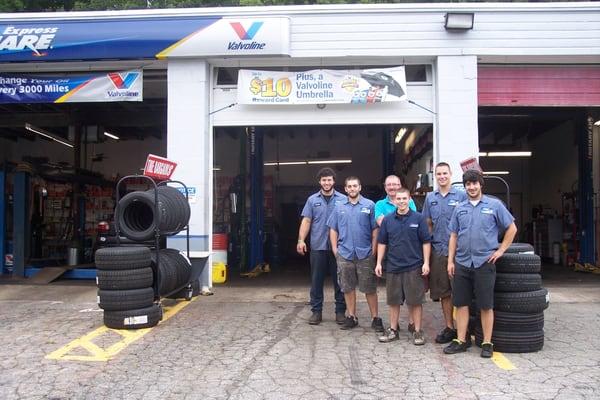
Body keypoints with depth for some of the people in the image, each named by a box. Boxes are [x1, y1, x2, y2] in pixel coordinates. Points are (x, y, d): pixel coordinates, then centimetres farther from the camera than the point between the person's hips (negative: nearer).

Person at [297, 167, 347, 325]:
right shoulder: (312, 200, 7)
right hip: (318, 246, 1)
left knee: (339, 281, 6)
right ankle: (316, 311, 17)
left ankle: (340, 311, 17)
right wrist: (301, 240, -6)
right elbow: (306, 221, 4)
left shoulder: (343, 199, 2)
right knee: (316, 281, 7)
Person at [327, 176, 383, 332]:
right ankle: (352, 317, 21)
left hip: (365, 254, -3)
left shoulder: (369, 205, 0)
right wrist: (335, 249, 3)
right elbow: (333, 230, 11)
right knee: (348, 287, 9)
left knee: (370, 288, 3)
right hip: (344, 254, 3)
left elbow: (375, 230, -1)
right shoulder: (339, 207, 8)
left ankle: (375, 317, 13)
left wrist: (373, 250, -5)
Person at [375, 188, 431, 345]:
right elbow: (382, 242, 9)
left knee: (415, 301, 3)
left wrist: (426, 263, -7)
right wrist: (379, 263, 3)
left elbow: (426, 242, -1)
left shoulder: (418, 218, -2)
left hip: (414, 267, -3)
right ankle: (393, 330, 23)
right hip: (392, 267, 3)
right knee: (393, 301, 11)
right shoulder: (387, 220, 5)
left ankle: (418, 331, 14)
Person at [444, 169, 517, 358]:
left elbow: (512, 228, 5)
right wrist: (450, 260, 6)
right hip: (462, 263, 4)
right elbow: (453, 236, 12)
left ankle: (487, 343, 13)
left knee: (486, 305, 3)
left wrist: (501, 250, -1)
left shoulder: (494, 205, 0)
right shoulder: (459, 208, 10)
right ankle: (461, 340, 16)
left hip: (484, 263, -3)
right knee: (461, 303, 7)